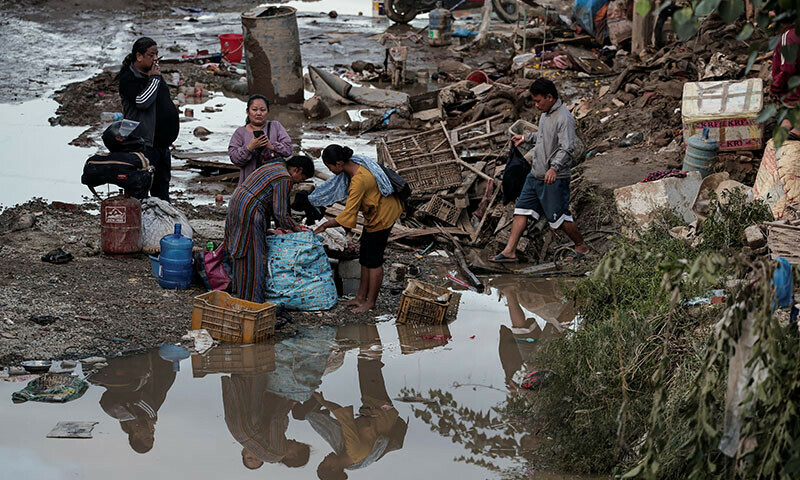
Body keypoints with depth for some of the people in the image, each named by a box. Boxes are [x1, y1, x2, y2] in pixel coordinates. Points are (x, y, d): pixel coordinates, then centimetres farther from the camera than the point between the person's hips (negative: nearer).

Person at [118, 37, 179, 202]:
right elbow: (142, 101, -25)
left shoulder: (154, 72, 15)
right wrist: (154, 79, -15)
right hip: (144, 142, -9)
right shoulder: (128, 78, -10)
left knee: (162, 182, 18)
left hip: (162, 141, 9)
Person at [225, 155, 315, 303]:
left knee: (243, 254, 19)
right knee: (254, 257, -2)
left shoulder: (275, 167, 16)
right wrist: (296, 228, -1)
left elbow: (274, 203, 21)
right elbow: (281, 213, -15)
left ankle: (241, 291, 29)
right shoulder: (284, 180, -15)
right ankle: (253, 298, 3)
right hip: (250, 212, -10)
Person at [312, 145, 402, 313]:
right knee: (365, 258, 15)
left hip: (383, 216, -10)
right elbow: (333, 185, 12)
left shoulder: (358, 181, -34)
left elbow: (347, 216, -31)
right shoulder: (353, 162, -7)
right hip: (375, 213, 10)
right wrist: (311, 199, 11)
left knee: (373, 260, 1)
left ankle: (370, 302, 14)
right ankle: (361, 297, 25)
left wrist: (325, 225, -19)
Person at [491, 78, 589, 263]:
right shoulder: (546, 114, 12)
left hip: (554, 179, -9)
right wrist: (526, 137, 34)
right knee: (521, 210, 5)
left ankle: (581, 247, 20)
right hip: (535, 175, 9)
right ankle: (510, 251, 8)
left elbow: (567, 148, -28)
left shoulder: (564, 118, -19)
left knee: (558, 217, -1)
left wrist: (554, 168, -40)